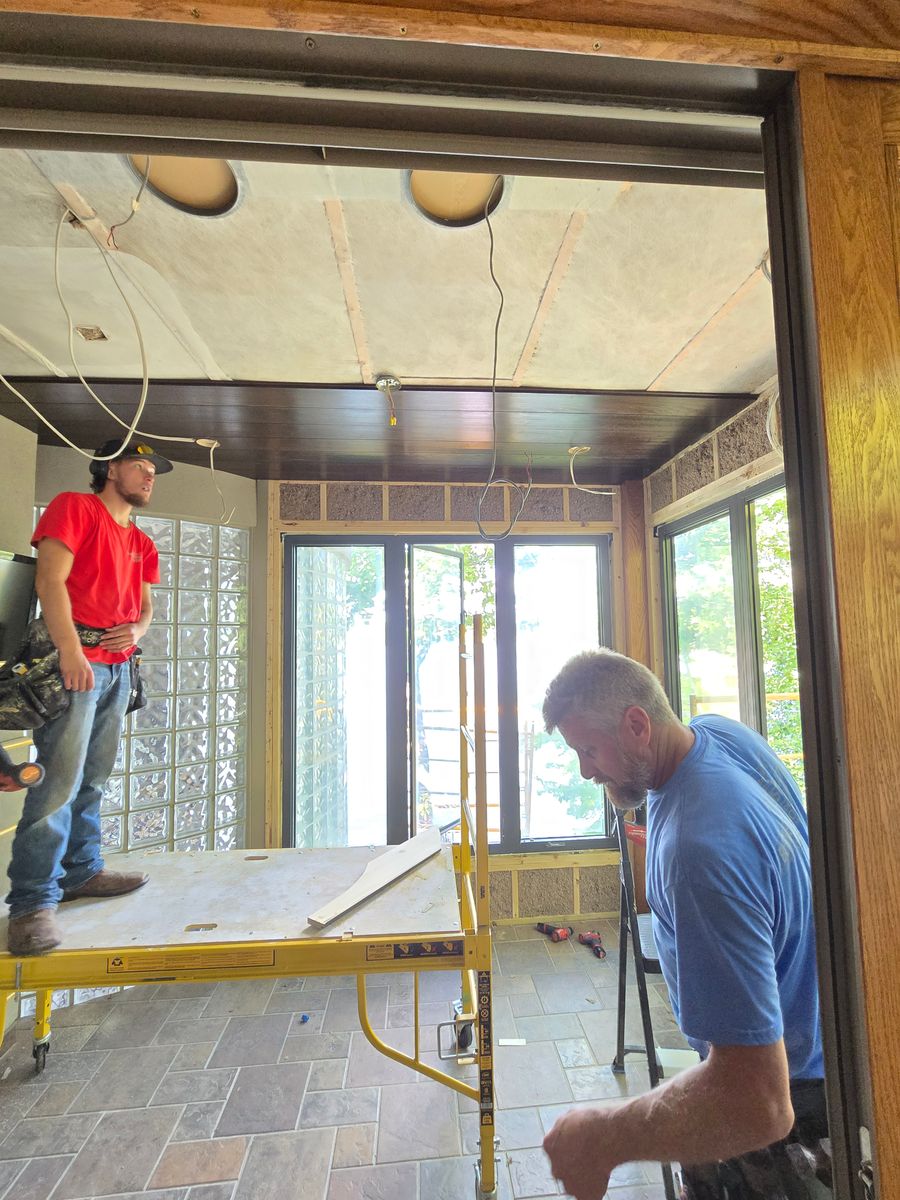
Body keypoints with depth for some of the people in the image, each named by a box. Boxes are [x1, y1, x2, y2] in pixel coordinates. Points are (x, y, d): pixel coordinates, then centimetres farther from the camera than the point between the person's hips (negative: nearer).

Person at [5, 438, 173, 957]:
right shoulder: (74, 507, -1)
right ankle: (33, 901, 0)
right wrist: (71, 651, -19)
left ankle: (82, 871, 23)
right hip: (76, 662, -7)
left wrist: (137, 629, 0)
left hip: (118, 669, 7)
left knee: (93, 780, 12)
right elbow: (50, 580, -11)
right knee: (59, 781, -9)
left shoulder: (142, 544, 20)